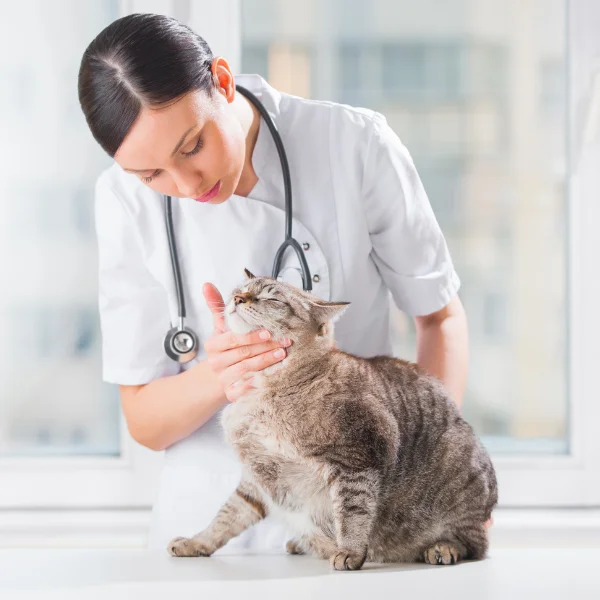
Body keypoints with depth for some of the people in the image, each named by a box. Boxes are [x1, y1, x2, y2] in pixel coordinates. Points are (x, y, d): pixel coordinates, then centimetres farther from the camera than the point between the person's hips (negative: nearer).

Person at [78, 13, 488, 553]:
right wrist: (213, 380, -23)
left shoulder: (356, 144, -10)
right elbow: (143, 420, -1)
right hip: (214, 509, 1)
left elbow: (440, 316, 3)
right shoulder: (126, 198, -6)